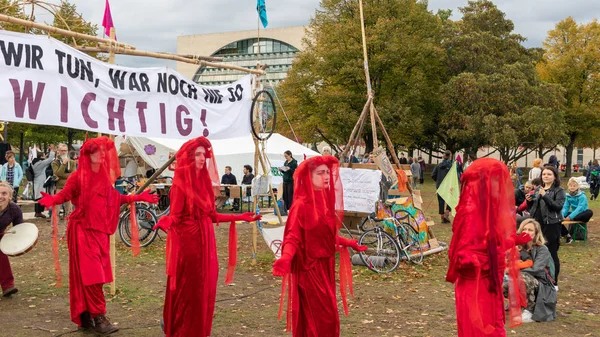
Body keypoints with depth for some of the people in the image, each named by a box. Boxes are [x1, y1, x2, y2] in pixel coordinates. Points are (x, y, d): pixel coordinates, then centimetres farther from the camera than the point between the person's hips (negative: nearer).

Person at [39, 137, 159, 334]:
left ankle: (87, 318, 14)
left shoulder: (105, 177, 12)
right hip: (82, 230, -6)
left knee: (96, 274, 7)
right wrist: (52, 200, -31)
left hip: (101, 230, 6)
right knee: (89, 273, -9)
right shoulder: (78, 176, -4)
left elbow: (116, 198, 16)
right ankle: (98, 317, -9)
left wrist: (139, 197, 13)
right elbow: (64, 194, -11)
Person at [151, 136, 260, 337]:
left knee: (205, 288, 11)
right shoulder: (180, 184, -11)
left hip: (205, 240, 7)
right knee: (188, 290, -1)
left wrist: (240, 217, 15)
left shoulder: (205, 182, 10)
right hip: (187, 242, -7)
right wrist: (164, 223, -33)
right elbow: (175, 217, -13)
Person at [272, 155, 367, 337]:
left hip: (326, 266, 8)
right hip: (310, 269, -8)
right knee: (321, 318, -4)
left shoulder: (326, 201, 8)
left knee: (327, 316, 14)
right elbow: (292, 237, -21)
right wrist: (286, 257, -40)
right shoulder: (301, 205, -16)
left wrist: (349, 243, 29)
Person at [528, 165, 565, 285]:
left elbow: (559, 206, -17)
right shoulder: (539, 189, 15)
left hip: (552, 225, -6)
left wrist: (545, 196, -25)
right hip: (538, 224, 6)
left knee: (551, 253, -2)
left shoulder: (559, 190, -3)